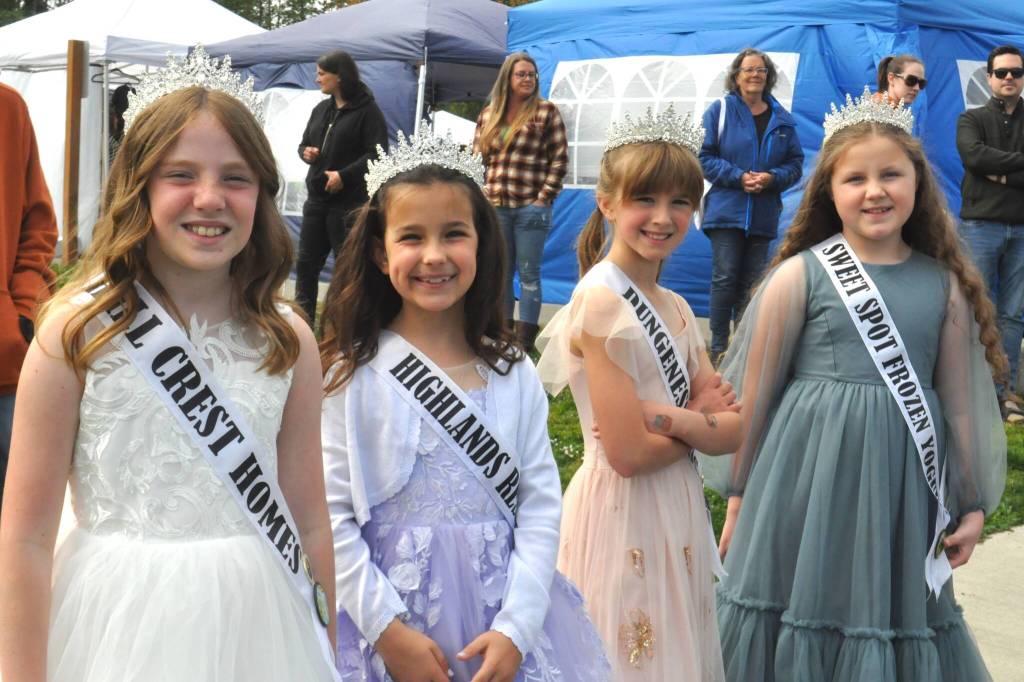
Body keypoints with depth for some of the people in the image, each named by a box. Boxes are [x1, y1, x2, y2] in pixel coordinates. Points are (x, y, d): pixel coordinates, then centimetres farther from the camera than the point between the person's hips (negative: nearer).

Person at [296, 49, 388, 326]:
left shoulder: (367, 111, -7)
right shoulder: (321, 109, 15)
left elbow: (376, 154, -14)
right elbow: (304, 143, 23)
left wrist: (345, 175, -21)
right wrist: (306, 152, 0)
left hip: (349, 202, -7)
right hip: (317, 198, 7)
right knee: (306, 262, 9)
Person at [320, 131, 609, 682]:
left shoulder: (514, 374, 1)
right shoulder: (353, 376, -7)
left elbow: (540, 505, -1)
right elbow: (331, 516, -9)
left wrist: (514, 628, -9)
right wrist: (389, 629, -12)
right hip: (390, 620, -2)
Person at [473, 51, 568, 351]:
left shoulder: (546, 111, 0)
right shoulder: (488, 114, 11)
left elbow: (559, 160, -2)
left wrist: (544, 197, -8)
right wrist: (481, 194, 4)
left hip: (531, 206, -4)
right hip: (495, 206, 4)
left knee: (528, 273, 0)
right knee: (500, 272, 10)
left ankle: (525, 339, 5)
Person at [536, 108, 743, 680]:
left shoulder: (675, 309, 9)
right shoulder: (602, 302, -15)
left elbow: (734, 428, 1)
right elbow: (628, 453, -20)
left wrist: (674, 417, -18)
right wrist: (706, 421, -4)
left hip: (679, 513, 8)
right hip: (624, 518, -8)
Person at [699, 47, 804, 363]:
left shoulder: (782, 118, 8)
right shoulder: (720, 110, 0)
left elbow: (795, 163, 10)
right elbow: (705, 157, -4)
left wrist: (773, 178, -10)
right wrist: (738, 177, -15)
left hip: (763, 215, 3)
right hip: (726, 210, -3)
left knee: (751, 281, 8)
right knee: (725, 278, -7)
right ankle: (719, 347, 0)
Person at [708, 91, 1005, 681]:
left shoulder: (945, 284, 3)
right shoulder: (799, 276, -5)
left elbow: (960, 401, 9)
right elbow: (756, 391, 0)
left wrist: (973, 504, 12)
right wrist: (739, 498, 4)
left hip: (903, 485, 3)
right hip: (812, 479, -2)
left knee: (897, 616, 13)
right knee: (804, 618, 7)